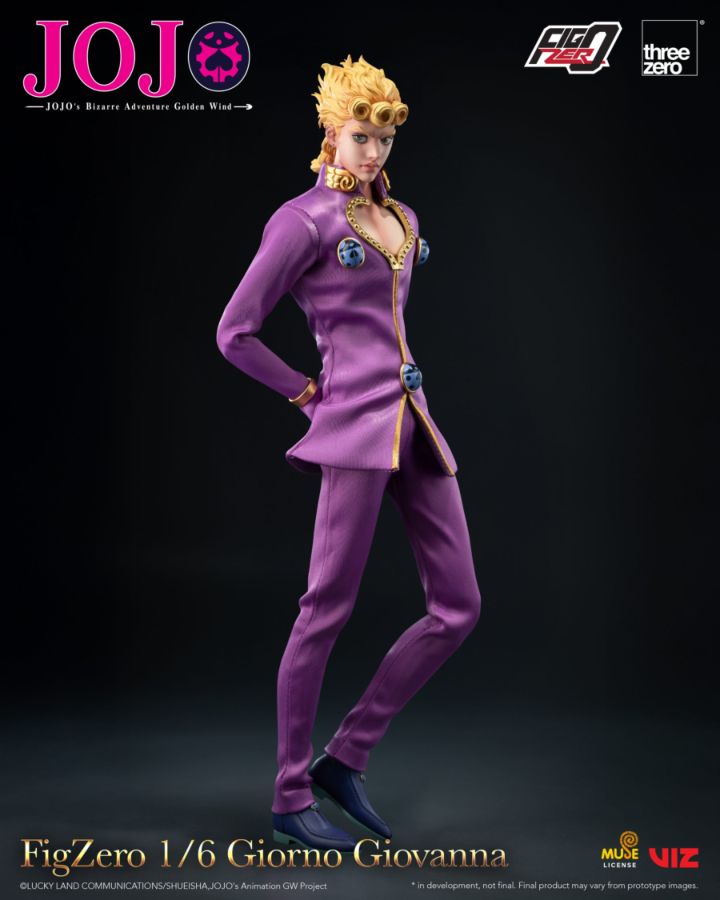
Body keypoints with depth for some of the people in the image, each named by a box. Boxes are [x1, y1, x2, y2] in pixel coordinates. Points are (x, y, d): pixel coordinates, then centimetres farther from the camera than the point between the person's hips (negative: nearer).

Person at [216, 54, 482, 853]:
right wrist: (307, 392, 0)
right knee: (328, 608, -3)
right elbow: (234, 332, -5)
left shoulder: (402, 219, 18)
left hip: (413, 420, 8)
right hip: (356, 424, -8)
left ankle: (346, 758, 15)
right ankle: (292, 798, 12)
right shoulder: (305, 219, -4)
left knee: (458, 605, 4)